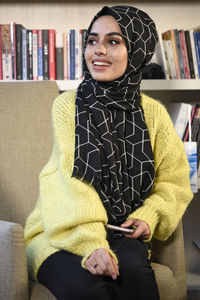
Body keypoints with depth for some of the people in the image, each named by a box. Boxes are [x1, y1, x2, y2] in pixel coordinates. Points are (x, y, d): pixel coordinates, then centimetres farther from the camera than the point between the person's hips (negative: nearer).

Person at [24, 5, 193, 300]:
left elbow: (174, 181, 12)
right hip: (62, 232, -2)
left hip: (121, 231, 2)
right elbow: (70, 181, -14)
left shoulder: (152, 113, 2)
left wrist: (149, 216, -8)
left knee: (132, 269, -31)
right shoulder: (67, 105, -5)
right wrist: (90, 243, -28)